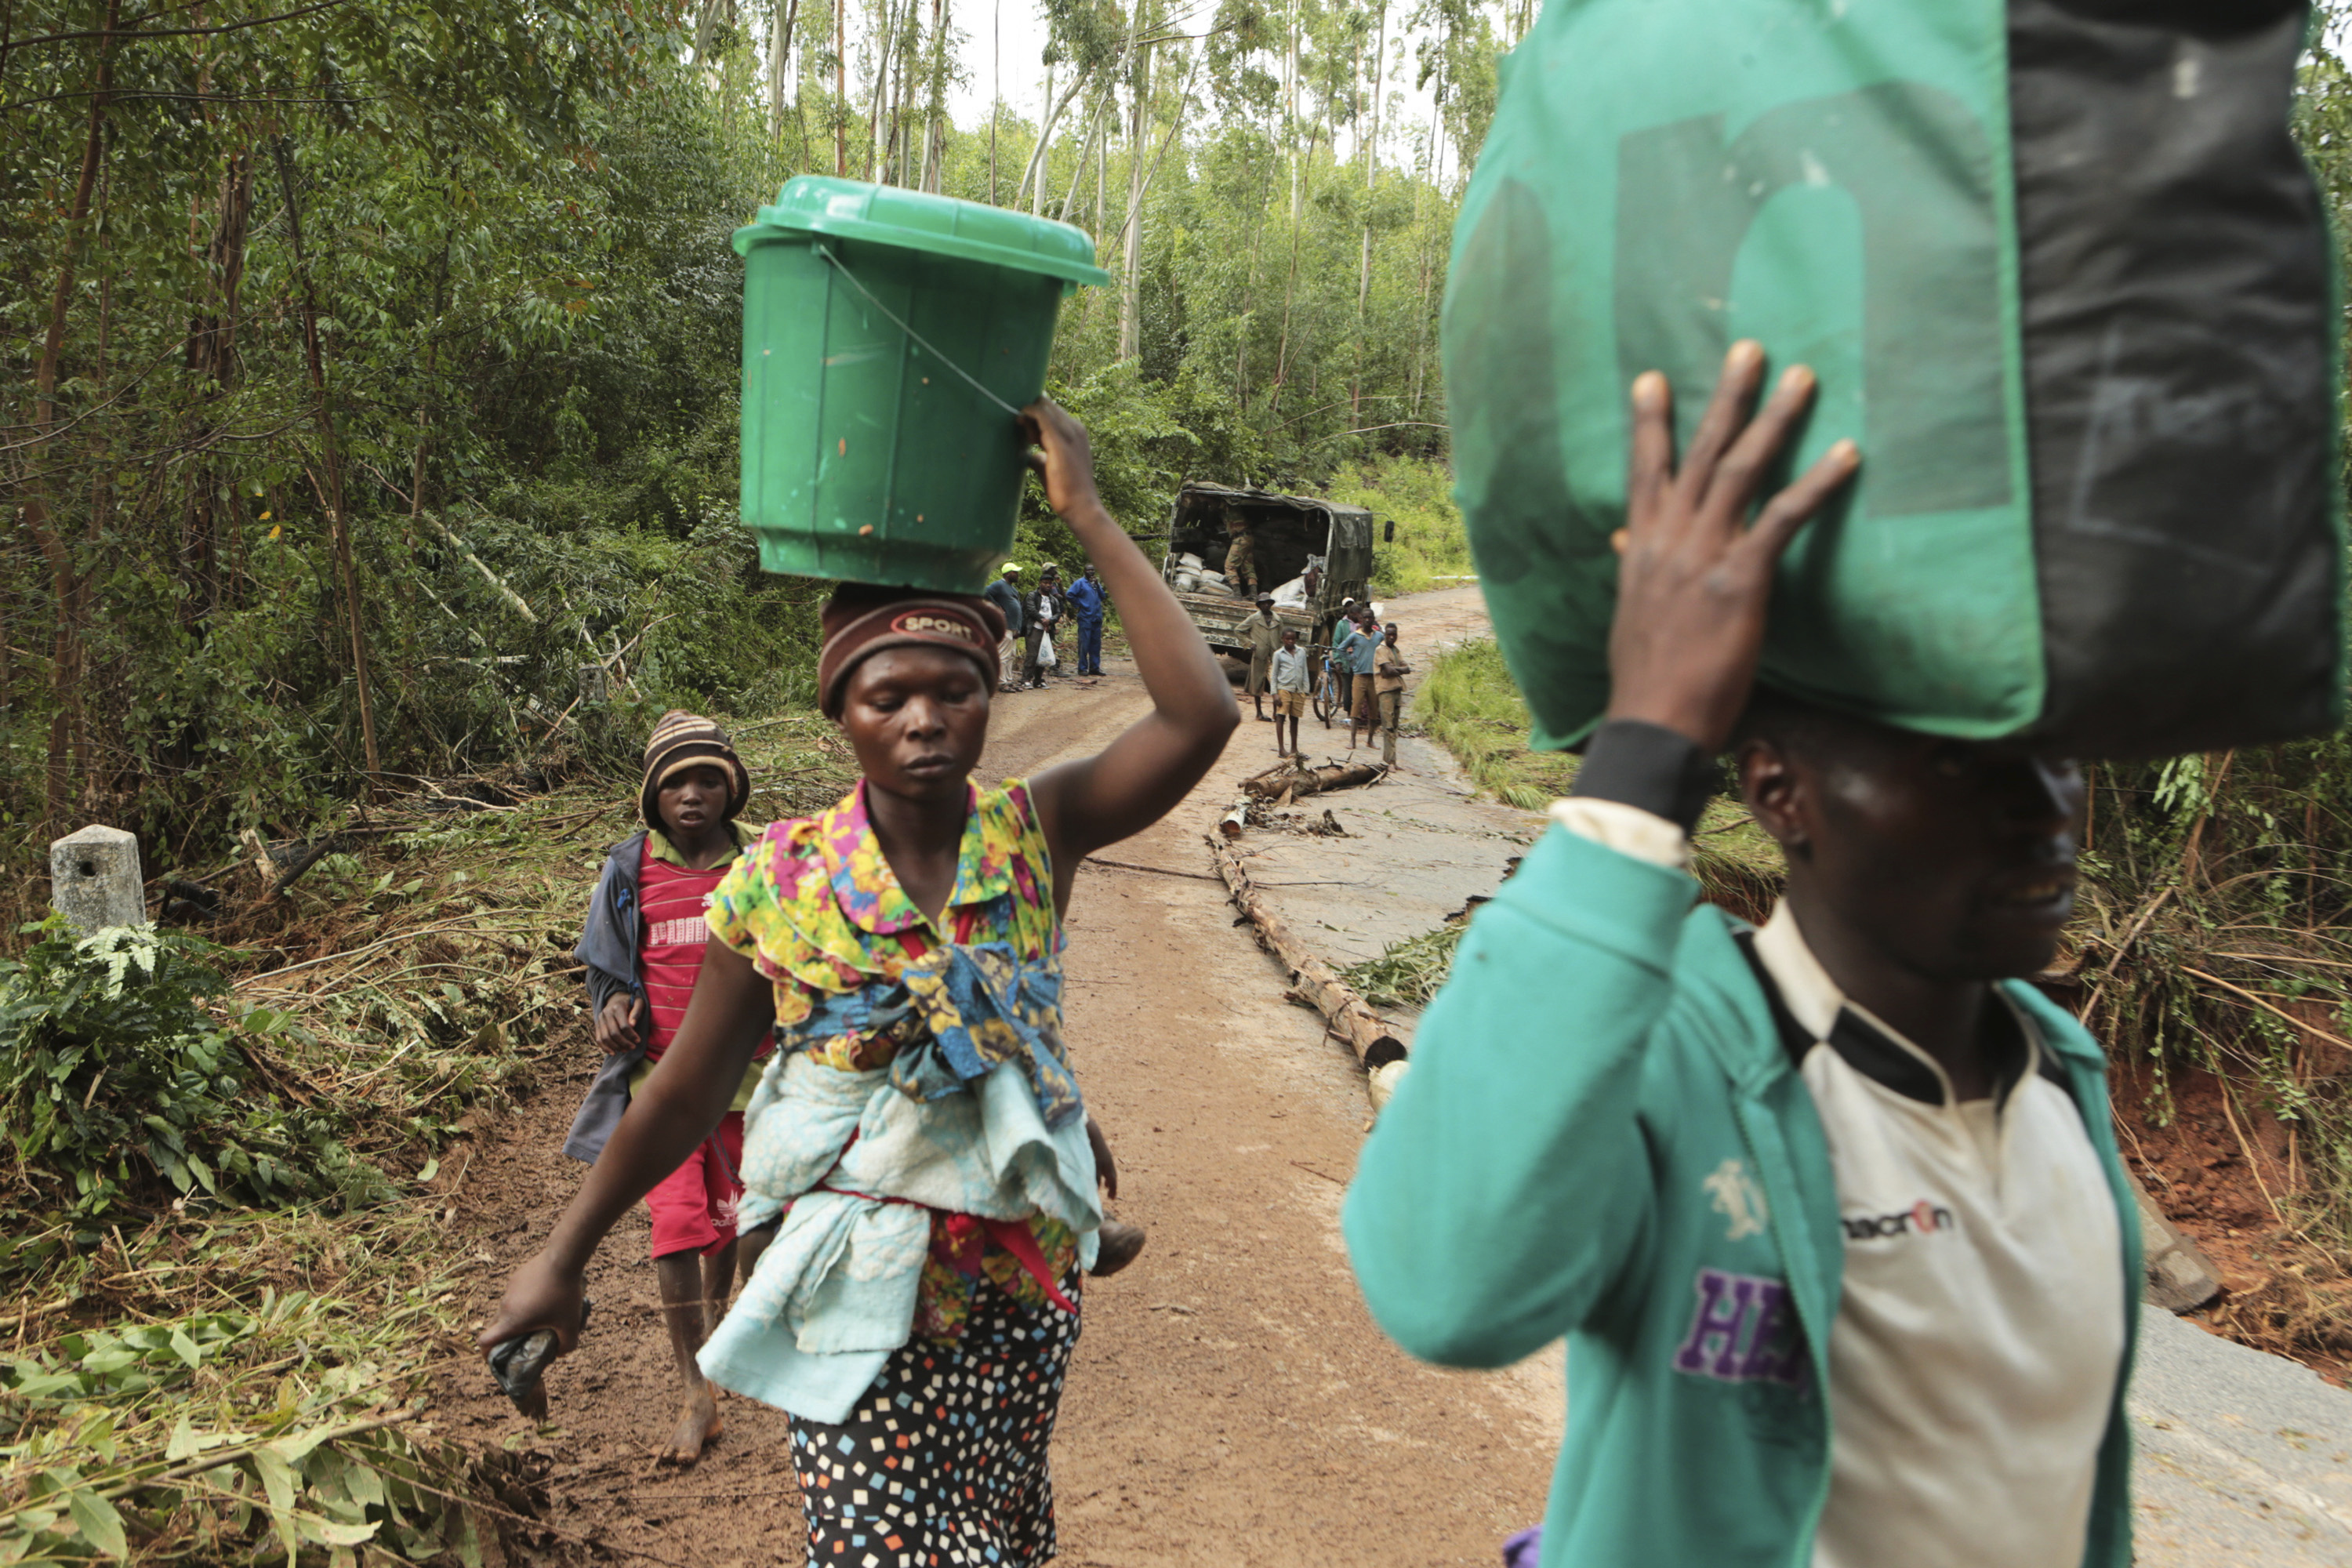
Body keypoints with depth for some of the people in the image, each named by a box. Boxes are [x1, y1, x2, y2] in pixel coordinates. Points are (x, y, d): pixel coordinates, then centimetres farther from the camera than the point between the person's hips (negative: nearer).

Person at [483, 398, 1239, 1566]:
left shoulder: (1037, 835, -11)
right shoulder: (780, 885, -12)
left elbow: (1199, 716, -26)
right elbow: (686, 1091, -2)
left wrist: (1086, 513, -24)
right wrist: (562, 1259, 3)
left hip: (1022, 1272, 2)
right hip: (862, 1292, -1)